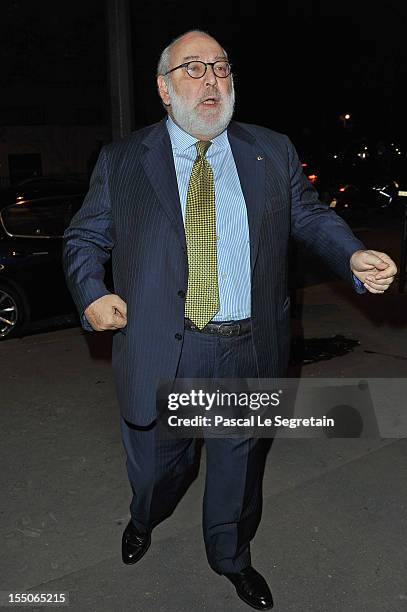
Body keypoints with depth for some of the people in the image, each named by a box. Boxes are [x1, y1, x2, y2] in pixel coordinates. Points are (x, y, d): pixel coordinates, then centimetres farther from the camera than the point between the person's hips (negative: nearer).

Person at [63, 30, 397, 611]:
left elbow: (310, 214, 9)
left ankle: (232, 557, 47)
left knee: (239, 460, 19)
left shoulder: (273, 152, 5)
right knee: (157, 463, 19)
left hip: (248, 350, 1)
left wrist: (353, 256, -10)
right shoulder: (121, 161, 0)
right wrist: (91, 294, -13)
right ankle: (144, 520, 56)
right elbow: (84, 237, 5)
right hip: (161, 350, -1)